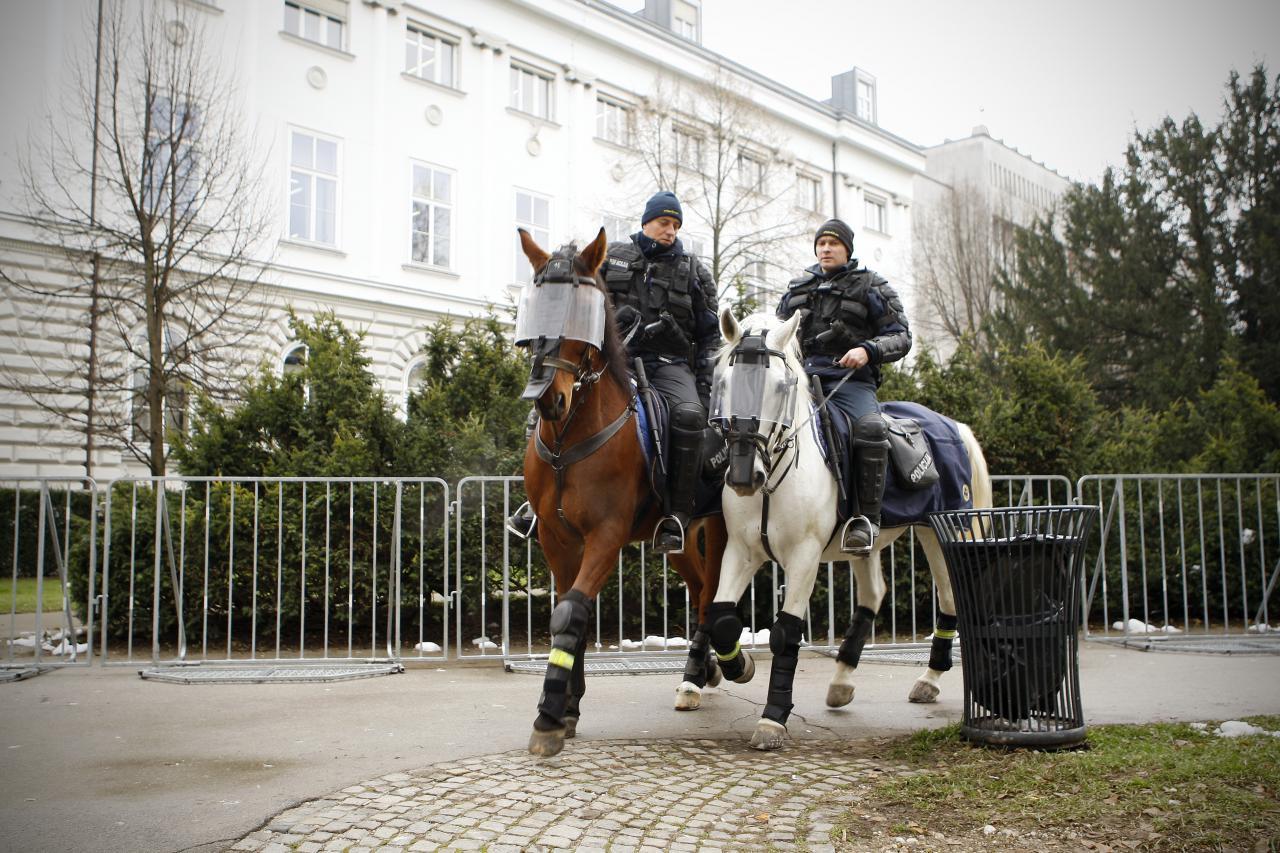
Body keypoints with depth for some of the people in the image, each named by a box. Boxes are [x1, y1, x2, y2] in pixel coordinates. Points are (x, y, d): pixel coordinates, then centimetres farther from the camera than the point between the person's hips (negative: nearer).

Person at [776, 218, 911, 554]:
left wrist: (868, 350, -13)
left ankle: (865, 518, -29)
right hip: (803, 377, 4)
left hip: (851, 380, -4)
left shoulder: (871, 287, 11)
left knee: (870, 428, -34)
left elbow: (901, 337, 6)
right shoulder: (797, 290, 23)